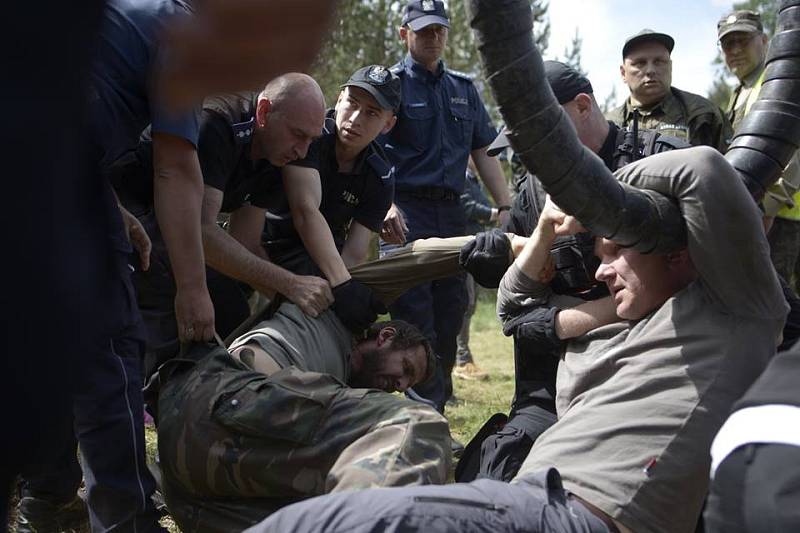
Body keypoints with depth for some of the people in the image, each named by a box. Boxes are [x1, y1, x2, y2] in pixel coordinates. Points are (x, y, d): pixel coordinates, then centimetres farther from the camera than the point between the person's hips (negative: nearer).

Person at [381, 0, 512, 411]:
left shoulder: (464, 89, 19)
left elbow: (482, 153, 20)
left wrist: (506, 207, 9)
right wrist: (386, 206, -25)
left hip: (451, 214, 6)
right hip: (405, 212, -6)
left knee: (449, 315, 7)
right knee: (415, 319, -10)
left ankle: (437, 406, 17)